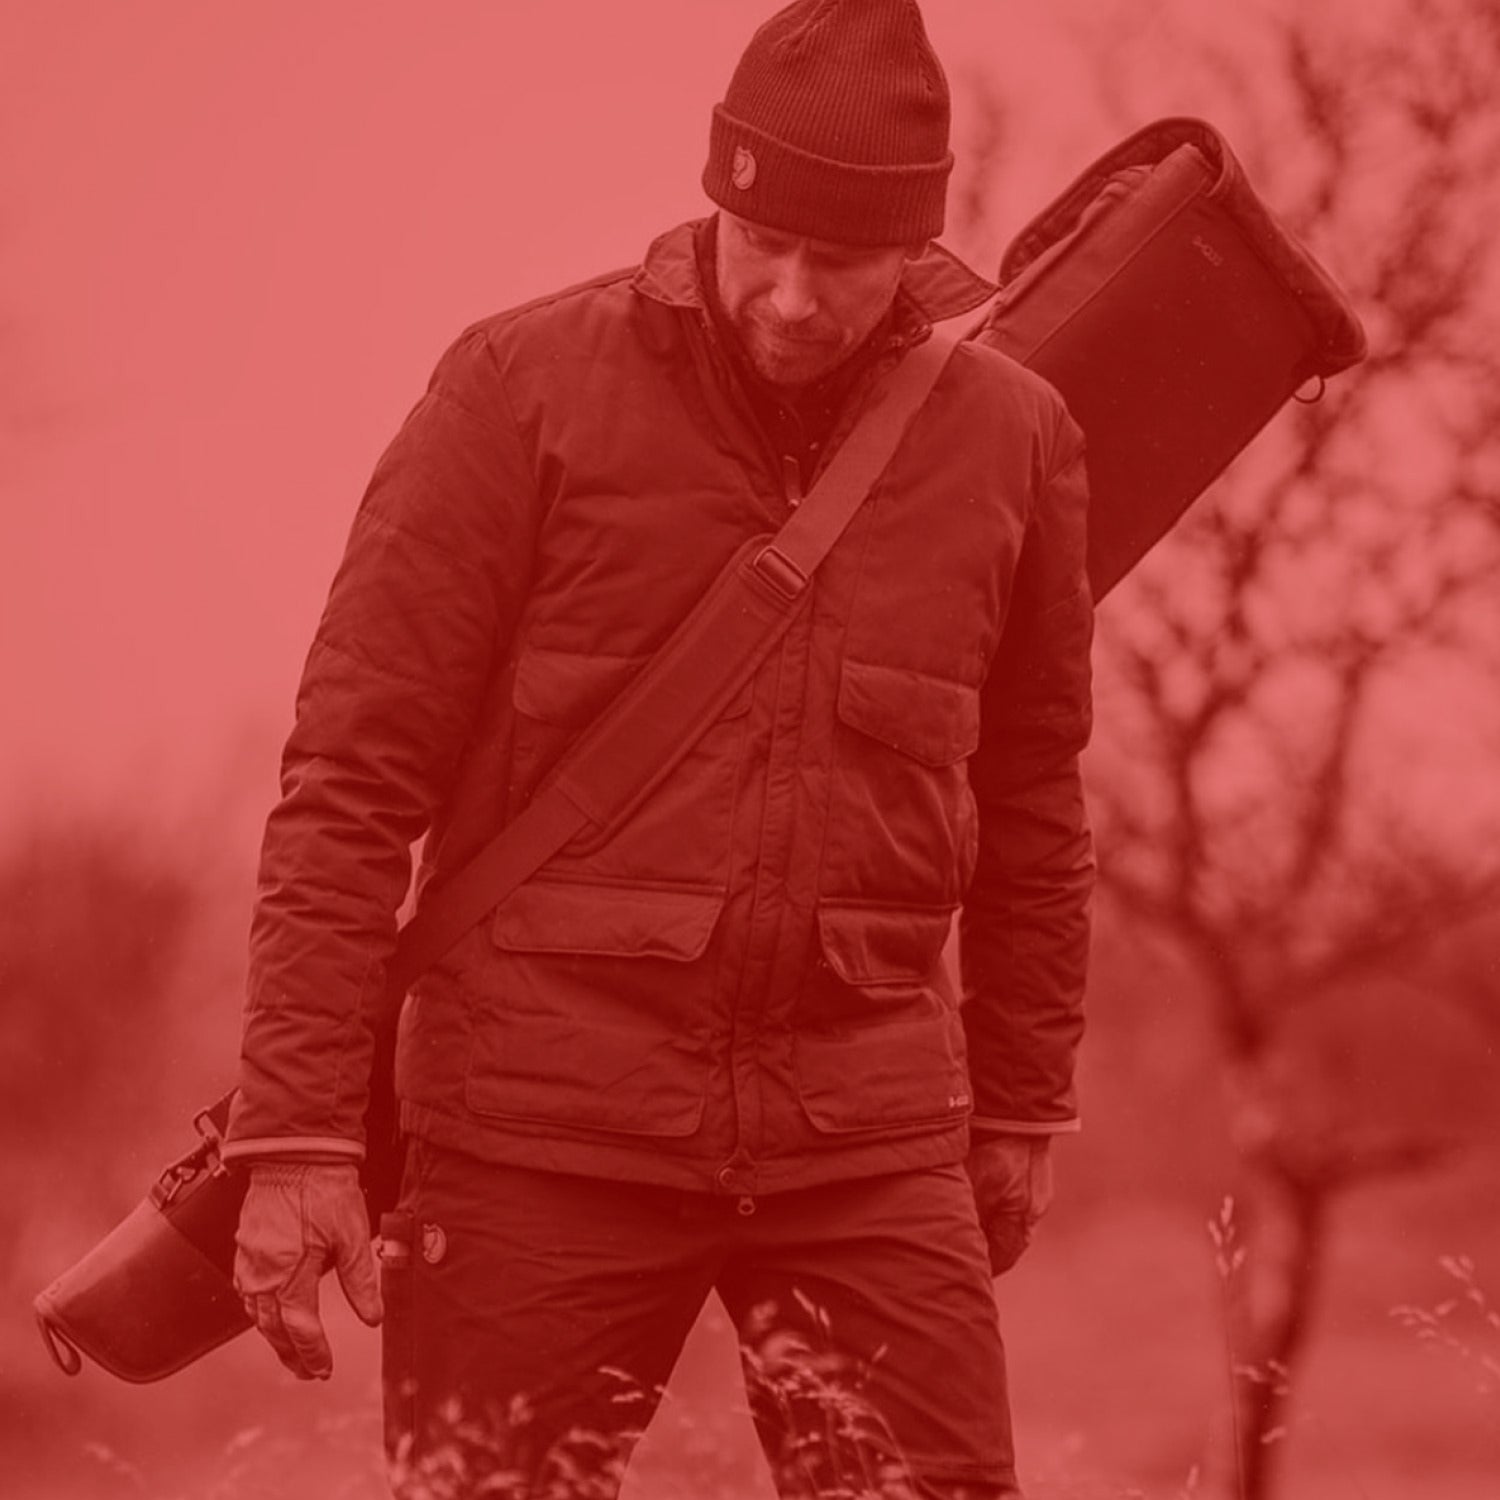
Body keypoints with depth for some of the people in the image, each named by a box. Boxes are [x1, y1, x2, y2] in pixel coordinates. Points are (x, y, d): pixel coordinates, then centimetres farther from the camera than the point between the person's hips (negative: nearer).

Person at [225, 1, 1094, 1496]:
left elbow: (1028, 804, 18)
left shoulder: (1011, 437, 6)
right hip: (543, 1124, -2)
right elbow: (354, 777, -5)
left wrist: (1019, 1102, 22)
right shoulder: (524, 389, -4)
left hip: (868, 1136, 2)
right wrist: (295, 1133, -9)